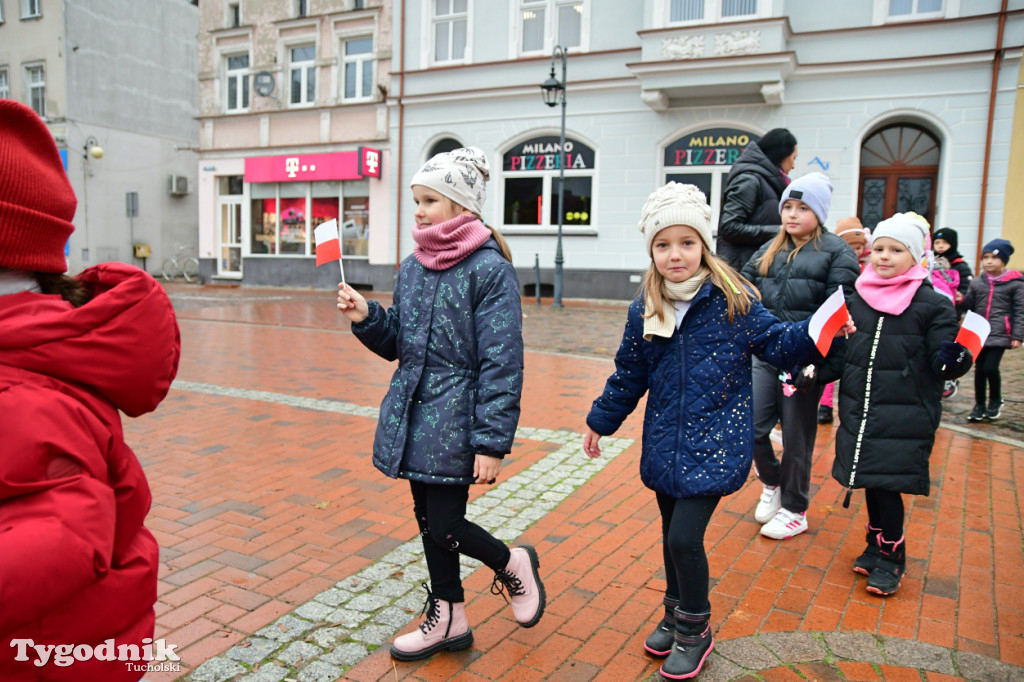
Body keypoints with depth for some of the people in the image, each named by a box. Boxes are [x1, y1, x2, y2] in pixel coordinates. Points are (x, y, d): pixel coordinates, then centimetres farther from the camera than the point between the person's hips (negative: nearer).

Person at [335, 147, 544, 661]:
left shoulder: (490, 270, -13)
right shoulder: (413, 267, 9)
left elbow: (501, 364, -16)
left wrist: (491, 443, -18)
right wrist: (365, 318, -5)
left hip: (455, 418, -7)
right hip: (412, 414, 7)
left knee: (443, 527, -4)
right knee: (427, 520, 15)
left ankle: (514, 564, 28)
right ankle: (448, 620, 34)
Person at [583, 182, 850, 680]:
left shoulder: (733, 300, -9)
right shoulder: (644, 310, 2)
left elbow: (777, 343, -3)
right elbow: (629, 375, 12)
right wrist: (601, 421, 19)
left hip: (714, 443, -4)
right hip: (664, 443, 5)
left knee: (685, 537, -8)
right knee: (672, 533, 16)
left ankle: (695, 630, 18)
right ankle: (676, 614, 40)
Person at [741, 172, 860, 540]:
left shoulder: (837, 252, -3)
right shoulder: (769, 250, 13)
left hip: (805, 359, -4)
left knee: (796, 439, 6)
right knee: (752, 428, 3)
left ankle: (794, 511, 25)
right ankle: (771, 484, 32)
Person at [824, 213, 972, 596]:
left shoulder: (932, 305, -5)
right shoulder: (857, 300, 7)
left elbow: (943, 361, -8)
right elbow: (841, 352, 14)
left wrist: (953, 358, -29)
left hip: (905, 417, -4)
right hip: (859, 412, 5)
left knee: (886, 483, -5)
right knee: (870, 482, 13)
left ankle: (892, 557, 16)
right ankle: (877, 546, 33)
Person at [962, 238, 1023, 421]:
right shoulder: (977, 283, 11)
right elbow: (970, 306, 16)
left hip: (1000, 334, -4)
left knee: (990, 367, -13)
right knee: (979, 369, 7)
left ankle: (996, 401, 13)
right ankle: (979, 406, 20)